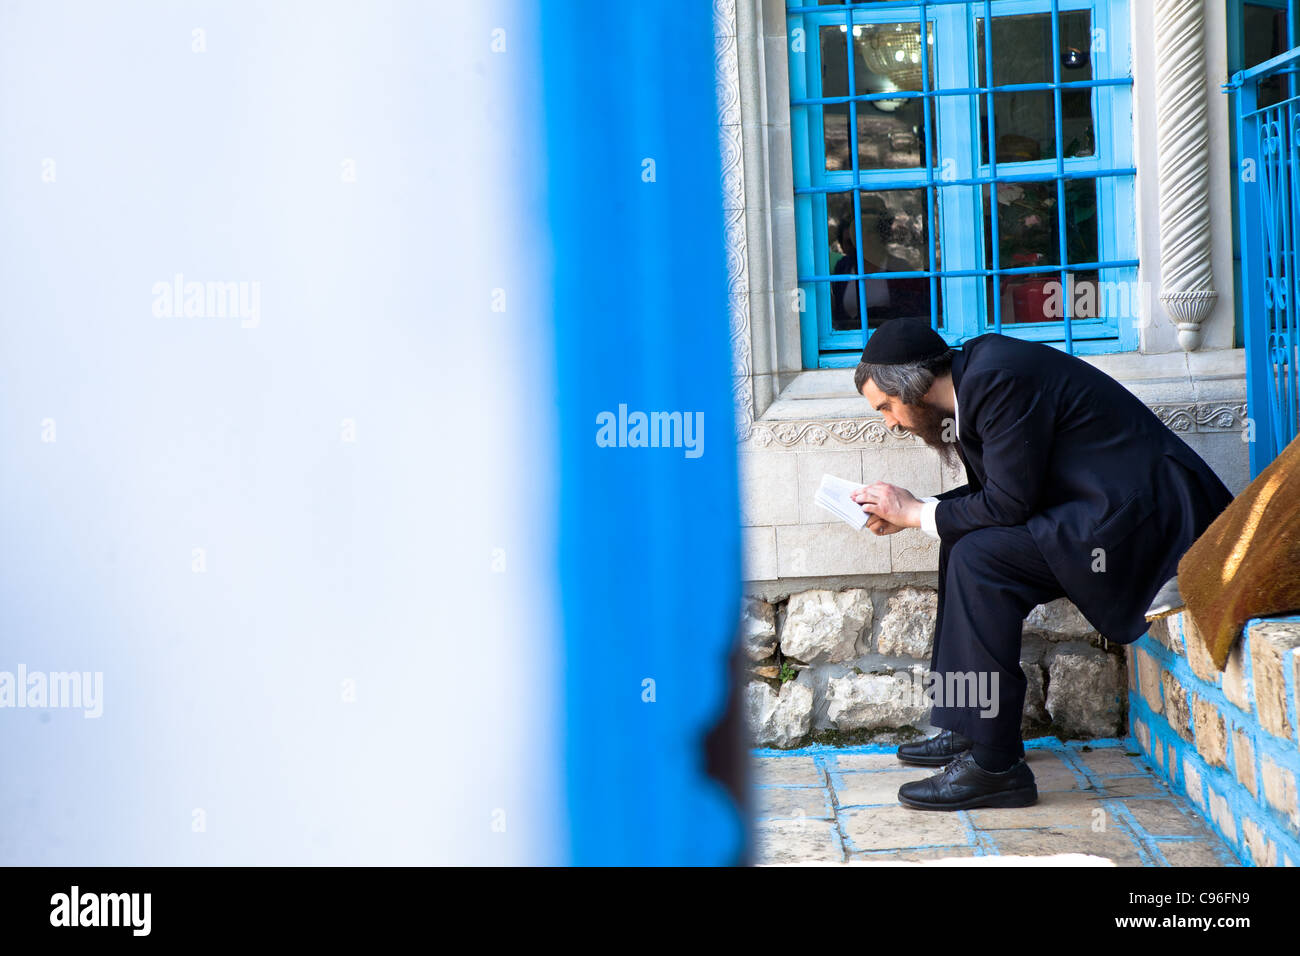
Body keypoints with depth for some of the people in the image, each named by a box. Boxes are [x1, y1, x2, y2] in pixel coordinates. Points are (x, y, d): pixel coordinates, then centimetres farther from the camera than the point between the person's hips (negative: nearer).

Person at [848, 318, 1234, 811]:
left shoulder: (999, 378, -19)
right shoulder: (977, 370, 12)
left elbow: (1007, 504, -20)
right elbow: (995, 494, 16)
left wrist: (917, 513, -7)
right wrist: (909, 510, 8)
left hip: (1142, 518, -11)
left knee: (979, 558, -21)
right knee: (964, 542, 12)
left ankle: (994, 764, -17)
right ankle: (969, 727, 16)